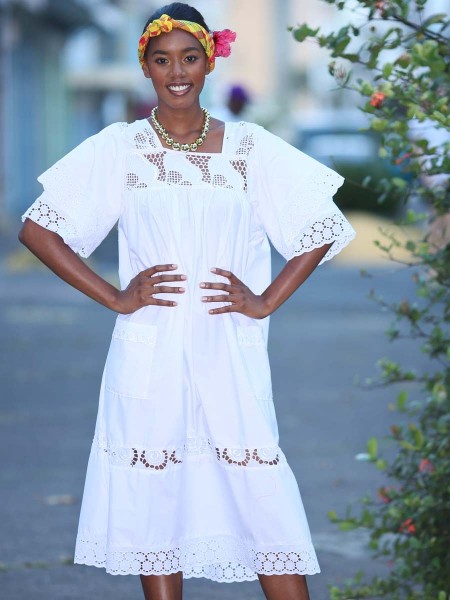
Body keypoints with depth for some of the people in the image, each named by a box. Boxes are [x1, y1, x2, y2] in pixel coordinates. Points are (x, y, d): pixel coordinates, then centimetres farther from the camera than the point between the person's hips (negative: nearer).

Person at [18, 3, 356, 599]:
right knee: (153, 503, 3)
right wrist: (115, 297, -3)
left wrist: (266, 301, 0)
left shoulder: (252, 148, 4)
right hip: (148, 358, 0)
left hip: (230, 357, 0)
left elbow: (320, 231, 10)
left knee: (265, 502, -4)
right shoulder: (117, 148, 2)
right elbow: (38, 228, 3)